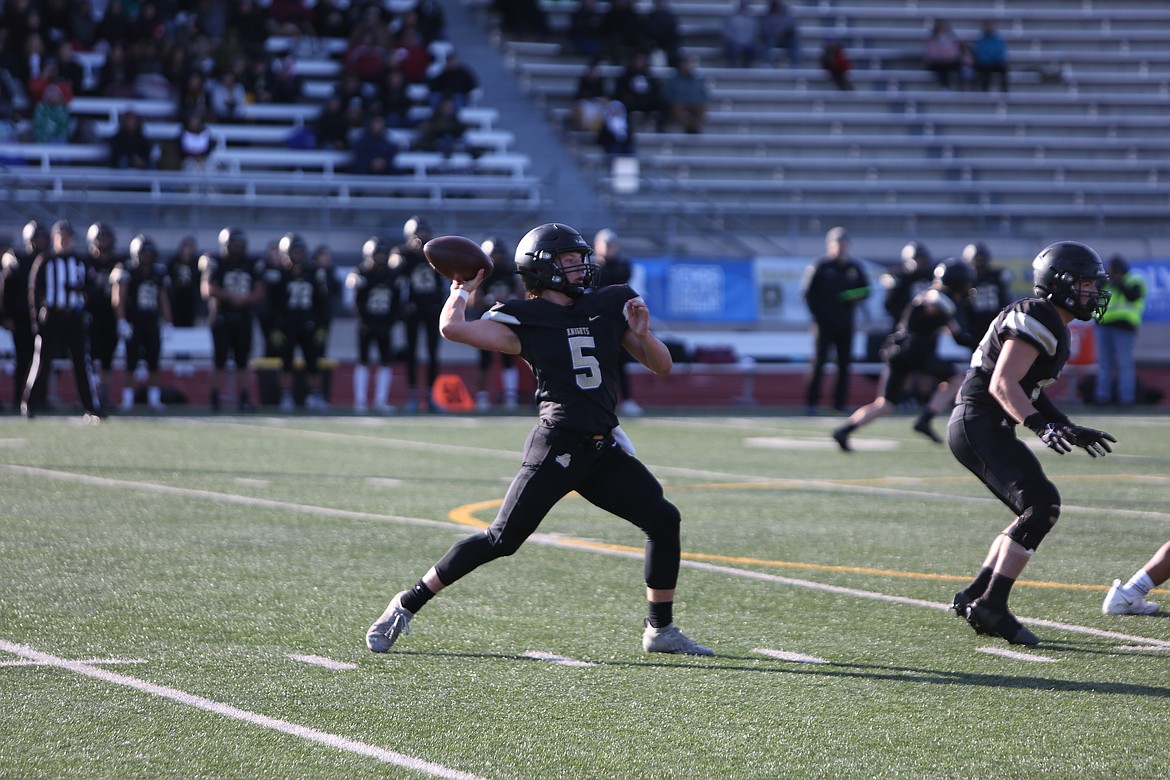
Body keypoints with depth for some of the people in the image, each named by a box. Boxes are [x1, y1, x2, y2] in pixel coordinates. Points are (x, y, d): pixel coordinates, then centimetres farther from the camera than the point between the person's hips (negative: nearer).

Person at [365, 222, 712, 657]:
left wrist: (642, 335, -7)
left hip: (603, 450, 5)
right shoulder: (524, 320, -3)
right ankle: (406, 606, 2)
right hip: (556, 448, -5)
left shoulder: (611, 306, 11)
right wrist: (464, 289, 3)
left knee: (663, 520, -3)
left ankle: (660, 631, 9)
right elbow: (452, 329, -16)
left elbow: (662, 366, 13)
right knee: (501, 539, -10)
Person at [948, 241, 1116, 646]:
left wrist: (1071, 430, 22)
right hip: (978, 426, -11)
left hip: (991, 429, 11)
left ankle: (975, 597, 14)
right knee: (1041, 506, -18)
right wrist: (1042, 426, -33)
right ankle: (991, 606, -16)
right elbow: (1002, 384, -23)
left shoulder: (1053, 325, 18)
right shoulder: (1037, 320, -15)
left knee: (1038, 511, 11)